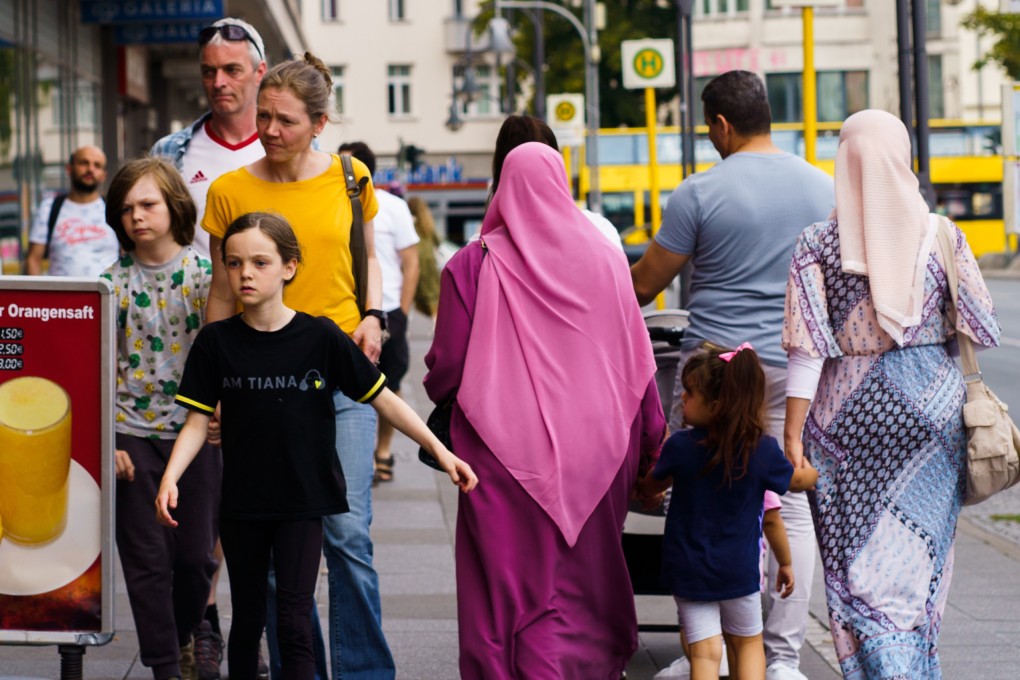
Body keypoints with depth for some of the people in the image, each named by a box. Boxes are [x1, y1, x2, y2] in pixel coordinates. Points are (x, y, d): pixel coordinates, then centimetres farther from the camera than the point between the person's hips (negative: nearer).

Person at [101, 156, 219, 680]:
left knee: (196, 555, 4)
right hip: (133, 435, 0)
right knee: (147, 559, 2)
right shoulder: (114, 283, 1)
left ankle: (182, 636, 30)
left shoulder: (204, 275, -2)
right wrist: (107, 440, -3)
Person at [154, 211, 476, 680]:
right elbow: (199, 421, 0)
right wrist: (171, 476, -16)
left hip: (303, 504, -2)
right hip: (241, 505, 2)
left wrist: (439, 451, -5)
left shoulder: (321, 338, -6)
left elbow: (383, 400, -1)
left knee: (294, 623, -7)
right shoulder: (216, 342, -2)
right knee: (247, 620, 13)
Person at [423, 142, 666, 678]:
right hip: (591, 449, 2)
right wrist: (653, 445, 13)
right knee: (584, 584, 13)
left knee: (508, 587, 3)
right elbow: (638, 364, 4)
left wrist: (436, 391, 20)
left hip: (504, 453, -2)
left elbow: (447, 367, -3)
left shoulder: (473, 263, -6)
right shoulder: (605, 260, 1)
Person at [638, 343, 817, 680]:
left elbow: (650, 487, 5)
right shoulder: (764, 450, -12)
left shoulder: (679, 446, -14)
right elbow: (800, 480, 7)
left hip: (689, 572, -1)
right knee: (748, 643, 21)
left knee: (704, 652, 1)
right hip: (739, 571, 1)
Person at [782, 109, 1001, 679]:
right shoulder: (940, 235, -3)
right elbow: (974, 329, 3)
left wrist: (793, 435, -7)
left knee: (858, 560, 4)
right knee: (920, 555, 14)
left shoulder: (819, 245, -8)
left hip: (851, 414, -2)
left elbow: (808, 351, -10)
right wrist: (966, 399, 18)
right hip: (931, 405, 2)